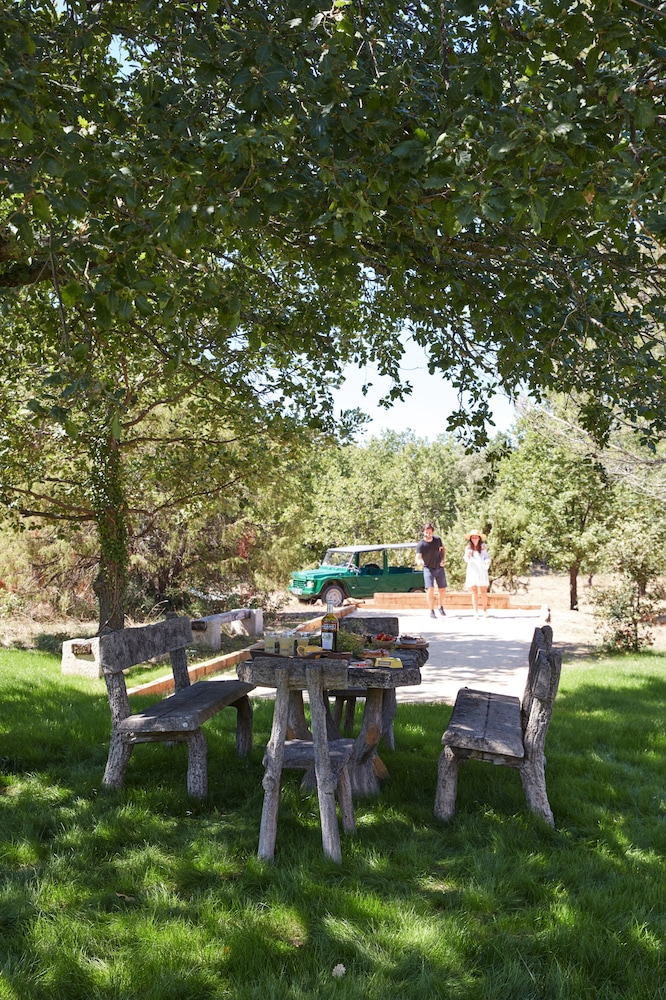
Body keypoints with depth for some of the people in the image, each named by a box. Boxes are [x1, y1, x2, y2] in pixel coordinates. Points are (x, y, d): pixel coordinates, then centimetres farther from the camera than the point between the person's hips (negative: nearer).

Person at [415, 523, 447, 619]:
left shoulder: (437, 539, -8)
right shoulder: (421, 545, -21)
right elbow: (418, 557, -31)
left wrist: (443, 559, -4)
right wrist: (419, 562, -54)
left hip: (439, 568, 4)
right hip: (428, 569, -4)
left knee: (442, 590, 8)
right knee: (430, 589, -15)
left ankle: (441, 607, 31)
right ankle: (432, 611, -4)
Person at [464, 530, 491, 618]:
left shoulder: (483, 546, 4)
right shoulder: (468, 547, 5)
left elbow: (487, 557, 5)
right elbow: (467, 560, 3)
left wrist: (487, 561, -17)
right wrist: (468, 555, -18)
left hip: (482, 571, 0)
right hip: (472, 571, 0)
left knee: (483, 592, 0)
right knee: (474, 592, 0)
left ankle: (485, 610, 12)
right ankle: (476, 612, 1)